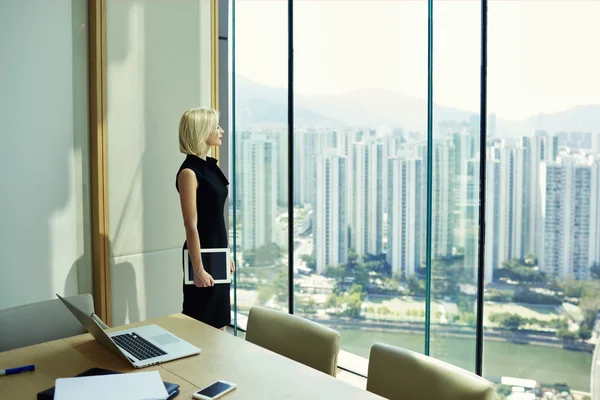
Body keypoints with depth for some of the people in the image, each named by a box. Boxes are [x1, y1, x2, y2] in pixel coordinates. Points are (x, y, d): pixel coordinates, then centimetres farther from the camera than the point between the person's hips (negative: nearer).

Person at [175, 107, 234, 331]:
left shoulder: (212, 165, 9)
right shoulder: (189, 172, -16)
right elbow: (191, 225, -18)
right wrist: (198, 269, -19)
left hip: (218, 252, 8)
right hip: (202, 253, -8)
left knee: (220, 320, 16)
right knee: (201, 324, 4)